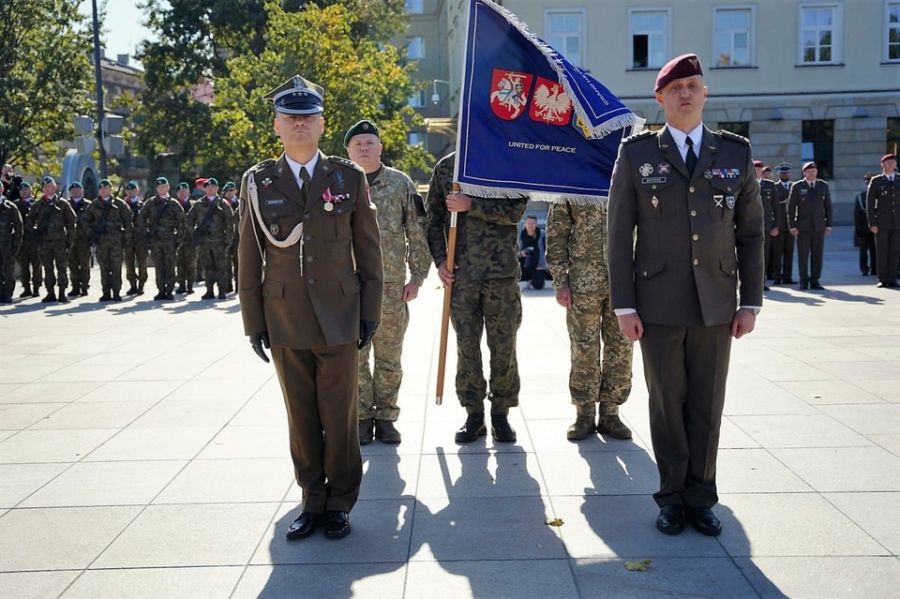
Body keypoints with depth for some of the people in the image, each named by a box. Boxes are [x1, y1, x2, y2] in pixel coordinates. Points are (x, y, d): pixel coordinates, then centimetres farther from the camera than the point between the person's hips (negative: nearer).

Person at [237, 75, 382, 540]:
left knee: (339, 416, 5)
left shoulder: (349, 177, 3)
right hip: (285, 321, 1)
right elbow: (249, 257, 5)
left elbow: (368, 249, 5)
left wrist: (370, 310, 2)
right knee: (301, 418, 9)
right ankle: (312, 502, 23)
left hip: (339, 317, -1)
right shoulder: (258, 182, 4)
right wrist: (253, 320, 2)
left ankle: (339, 504, 21)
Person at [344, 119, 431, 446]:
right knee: (355, 357, 7)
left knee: (389, 359, 7)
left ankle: (386, 417, 19)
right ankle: (362, 417, 19)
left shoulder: (401, 183, 3)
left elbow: (417, 234, 3)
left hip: (392, 286, 0)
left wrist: (417, 277, -2)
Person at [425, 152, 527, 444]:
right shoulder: (446, 166, 10)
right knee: (466, 346, 4)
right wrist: (440, 260, 1)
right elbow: (433, 218, 11)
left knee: (504, 346, 3)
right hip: (460, 273, 2)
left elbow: (515, 211, -9)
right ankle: (474, 414, 15)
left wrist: (472, 205, -16)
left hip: (502, 271, -1)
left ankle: (501, 414, 15)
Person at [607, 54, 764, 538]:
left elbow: (751, 233, 7)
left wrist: (750, 302, 2)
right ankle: (672, 497, 21)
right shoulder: (636, 153, 0)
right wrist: (624, 305, -6)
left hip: (715, 305, 2)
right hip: (658, 306, -1)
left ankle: (701, 497, 21)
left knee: (707, 404, 8)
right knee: (666, 403, 7)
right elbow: (619, 233, -2)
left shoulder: (736, 152, 5)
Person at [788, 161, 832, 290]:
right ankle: (804, 281, 7)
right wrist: (792, 226, -6)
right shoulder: (797, 187, 1)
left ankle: (815, 281, 8)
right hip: (803, 227, -2)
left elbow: (828, 206, 11)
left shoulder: (823, 186, 10)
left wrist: (829, 225, 5)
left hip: (819, 227, 2)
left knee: (817, 255, 1)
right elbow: (790, 207, 0)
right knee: (803, 255, -2)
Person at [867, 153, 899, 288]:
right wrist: (872, 223, -6)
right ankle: (883, 279, 4)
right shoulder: (876, 181, 4)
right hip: (882, 223, -2)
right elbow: (870, 203, 1)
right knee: (882, 251, -1)